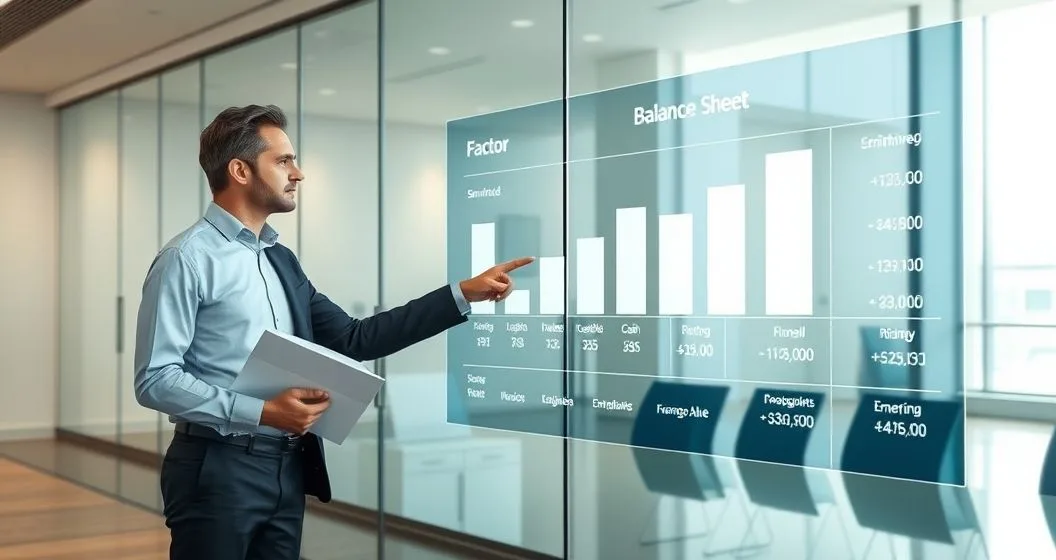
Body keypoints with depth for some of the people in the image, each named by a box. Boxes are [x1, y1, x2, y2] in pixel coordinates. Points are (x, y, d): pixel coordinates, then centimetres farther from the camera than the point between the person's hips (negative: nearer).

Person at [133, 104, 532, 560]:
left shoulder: (281, 260, 13)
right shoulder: (187, 259, -10)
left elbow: (352, 340, 10)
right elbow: (156, 380, -14)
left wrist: (464, 294, 7)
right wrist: (261, 412, -21)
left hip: (288, 469, 7)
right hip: (219, 470, -7)